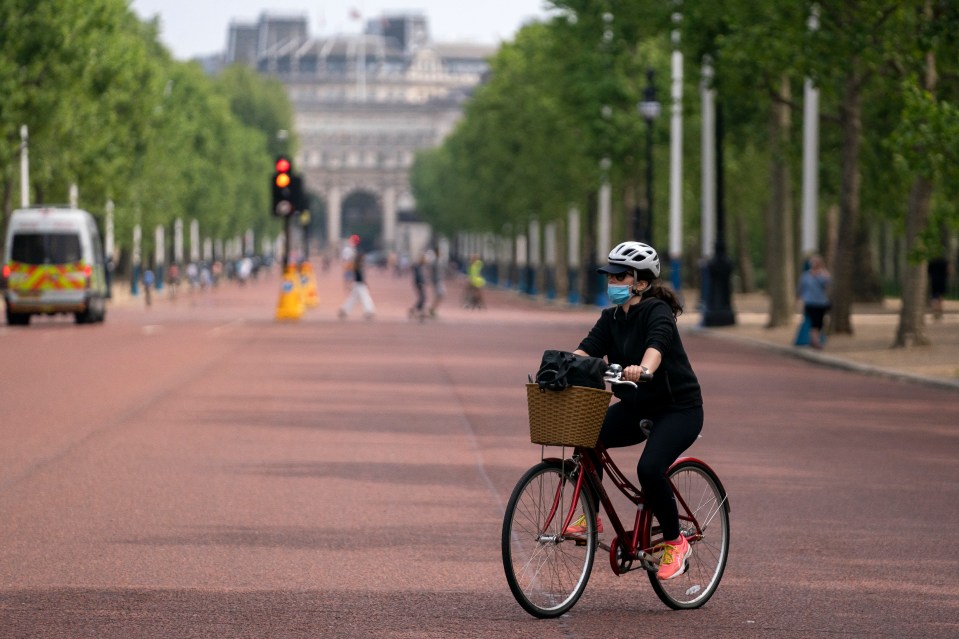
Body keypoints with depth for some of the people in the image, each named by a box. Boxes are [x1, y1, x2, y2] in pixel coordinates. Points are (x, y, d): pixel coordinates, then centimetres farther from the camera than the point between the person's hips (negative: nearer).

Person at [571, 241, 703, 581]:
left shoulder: (657, 311, -17)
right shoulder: (611, 318, 5)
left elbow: (657, 345, -38)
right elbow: (588, 348, -10)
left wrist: (643, 369, -59)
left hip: (678, 408, -7)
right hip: (636, 406, 7)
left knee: (649, 468, -28)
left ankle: (675, 543, -7)